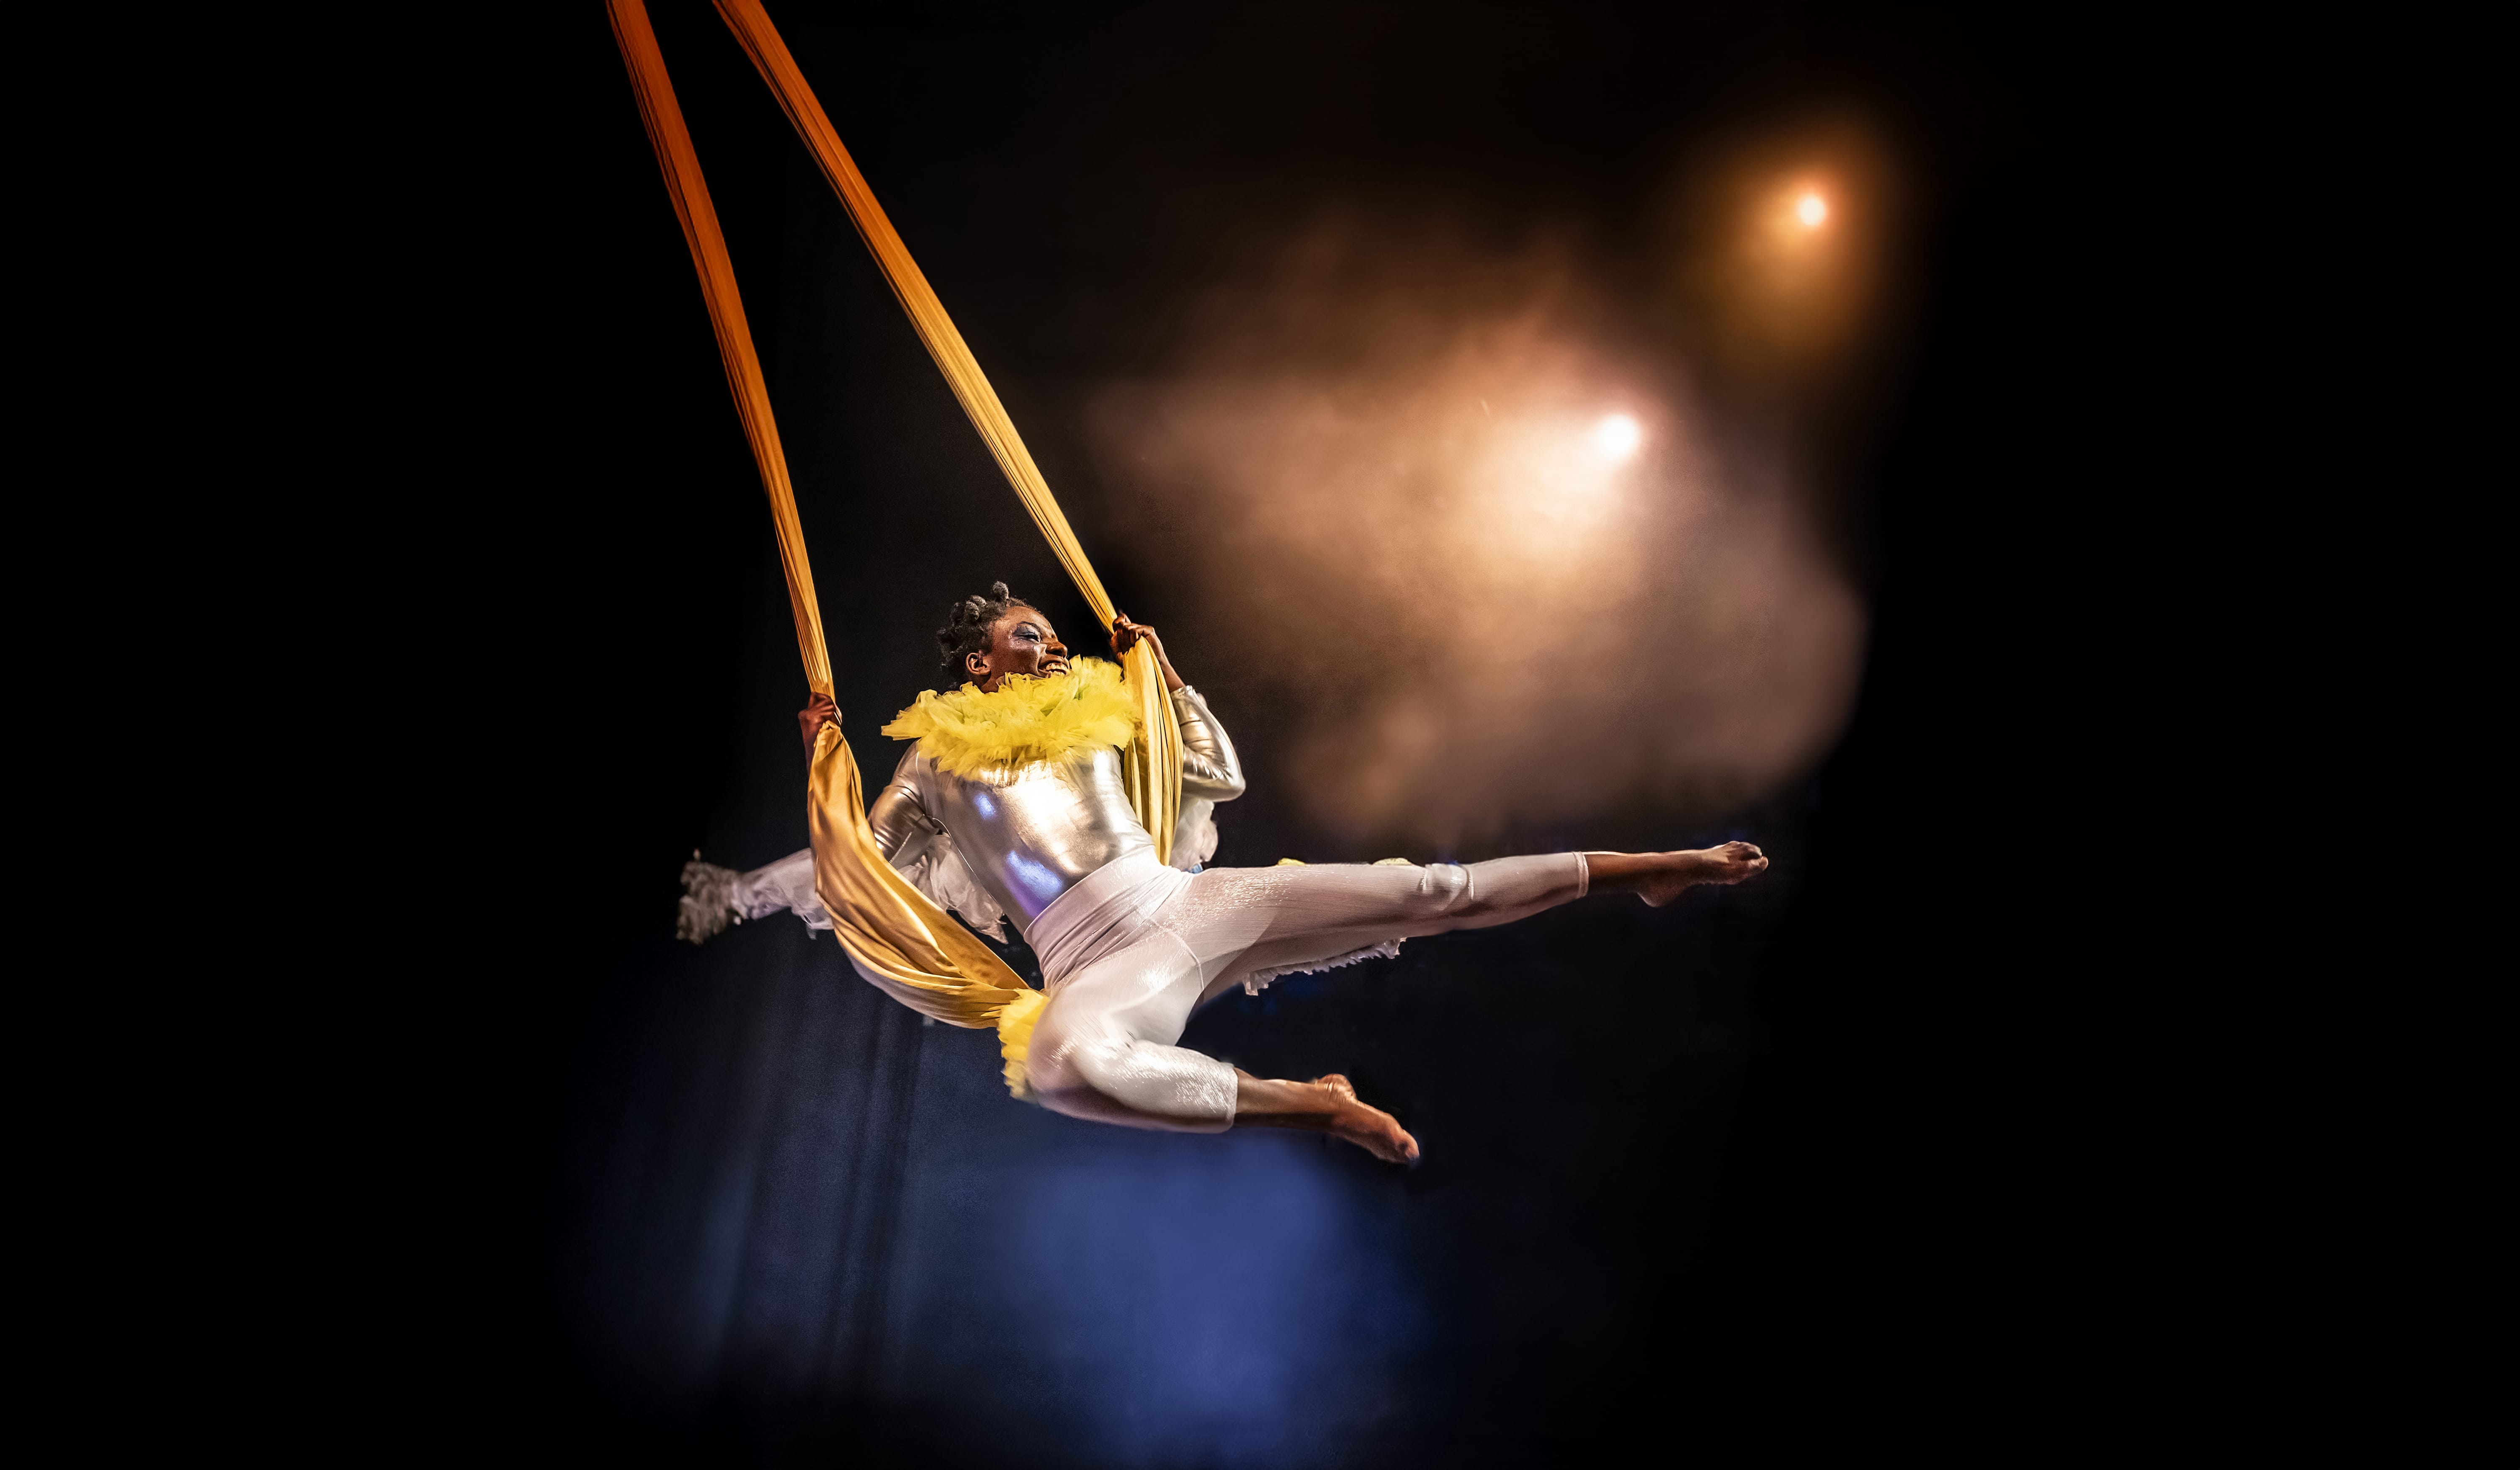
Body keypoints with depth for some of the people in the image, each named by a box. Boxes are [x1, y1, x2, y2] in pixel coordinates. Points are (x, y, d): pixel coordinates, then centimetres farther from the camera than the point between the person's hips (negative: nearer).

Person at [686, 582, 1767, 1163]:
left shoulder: (1089, 711, 22)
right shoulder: (937, 762, 14)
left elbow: (1222, 776, 26)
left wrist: (1163, 671, 21)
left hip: (1189, 903, 4)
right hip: (1099, 968, -3)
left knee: (1425, 892, -9)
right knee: (1063, 1065, -44)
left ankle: (1652, 868, -2)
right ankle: (1313, 1106, -34)